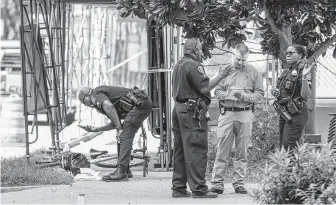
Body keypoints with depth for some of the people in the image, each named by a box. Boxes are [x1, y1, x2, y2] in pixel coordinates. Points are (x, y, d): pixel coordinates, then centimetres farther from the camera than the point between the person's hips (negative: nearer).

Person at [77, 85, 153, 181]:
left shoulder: (96, 95, 0)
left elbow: (109, 106, -22)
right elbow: (114, 124, 27)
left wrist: (119, 129, -19)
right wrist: (94, 129, 26)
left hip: (140, 103, -10)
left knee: (124, 136, -13)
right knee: (122, 136, 16)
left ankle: (121, 172, -19)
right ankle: (125, 170, 17)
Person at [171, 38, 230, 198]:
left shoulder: (179, 65, 17)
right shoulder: (193, 65, -12)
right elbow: (204, 88, -16)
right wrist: (220, 76, -8)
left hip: (178, 108, 10)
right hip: (192, 111, -10)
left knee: (180, 151, 11)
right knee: (196, 150, -8)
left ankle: (178, 188, 13)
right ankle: (198, 188, -9)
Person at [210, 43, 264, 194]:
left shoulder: (253, 72, 6)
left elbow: (260, 94, 4)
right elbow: (217, 91, 6)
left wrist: (245, 96, -13)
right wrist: (228, 95, -13)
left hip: (244, 115, 0)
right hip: (226, 113, 0)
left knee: (242, 152, 4)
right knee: (222, 150, -4)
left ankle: (239, 183, 10)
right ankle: (217, 182, -3)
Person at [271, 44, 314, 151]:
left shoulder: (302, 72, -10)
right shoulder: (285, 72, 14)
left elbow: (306, 96, -21)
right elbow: (279, 91, 27)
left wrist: (304, 77, -32)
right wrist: (274, 92, 4)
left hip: (296, 114, -9)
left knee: (288, 148, -16)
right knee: (282, 146, 9)